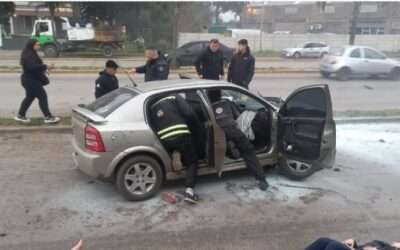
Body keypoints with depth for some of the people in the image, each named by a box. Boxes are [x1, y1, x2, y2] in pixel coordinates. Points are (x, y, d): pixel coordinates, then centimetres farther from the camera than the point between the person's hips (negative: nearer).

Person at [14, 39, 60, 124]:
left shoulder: (31, 54, 15)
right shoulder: (28, 55, -19)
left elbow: (35, 65, 20)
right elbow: (32, 67, -32)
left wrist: (44, 68, 5)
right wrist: (46, 67, -30)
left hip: (31, 80, 11)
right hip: (30, 80, -11)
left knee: (30, 97, 18)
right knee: (42, 96, -9)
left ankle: (20, 115, 28)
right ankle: (48, 117, -6)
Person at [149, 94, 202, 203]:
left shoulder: (152, 108, 28)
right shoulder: (174, 98, 15)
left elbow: (153, 127, 20)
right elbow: (189, 113, -1)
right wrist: (196, 127, 16)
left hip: (165, 140, 4)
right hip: (181, 136, -4)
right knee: (191, 162, 13)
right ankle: (189, 191, -1)